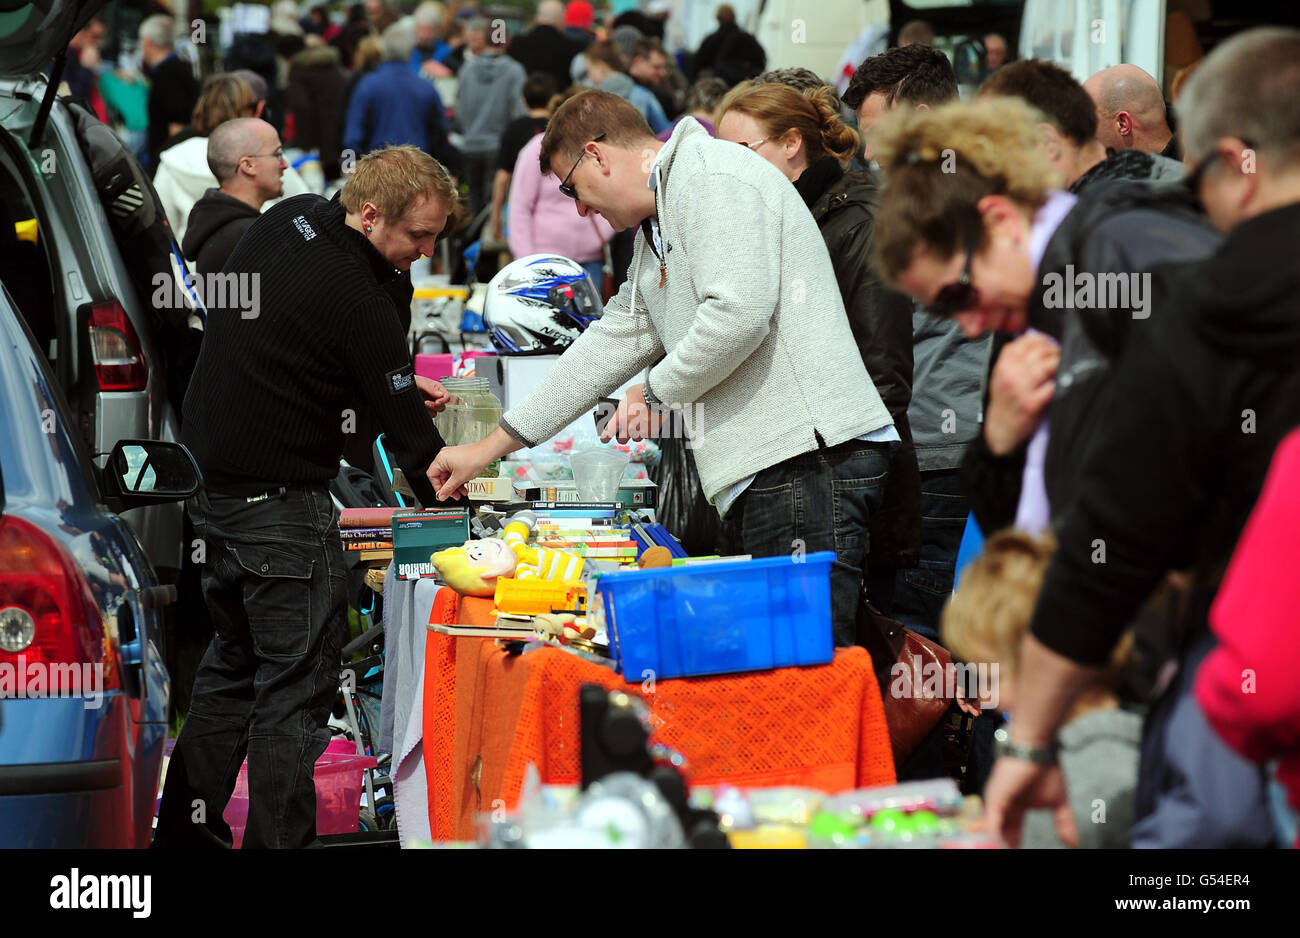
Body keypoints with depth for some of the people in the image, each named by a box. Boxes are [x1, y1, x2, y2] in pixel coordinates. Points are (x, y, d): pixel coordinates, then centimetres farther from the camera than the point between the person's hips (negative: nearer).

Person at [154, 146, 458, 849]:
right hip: (279, 503, -9)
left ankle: (184, 828, 24)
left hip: (211, 487, 9)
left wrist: (398, 383, 11)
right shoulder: (357, 298, -21)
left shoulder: (290, 220, 5)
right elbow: (410, 436, -20)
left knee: (234, 665, 19)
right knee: (297, 687, -4)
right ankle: (281, 840, -4)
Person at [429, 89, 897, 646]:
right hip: (761, 477, 10)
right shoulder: (656, 228, 27)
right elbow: (616, 339, 31)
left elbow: (739, 313, -20)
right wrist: (490, 448, 32)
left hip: (807, 462, -10)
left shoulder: (712, 177, -6)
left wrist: (658, 392, -3)